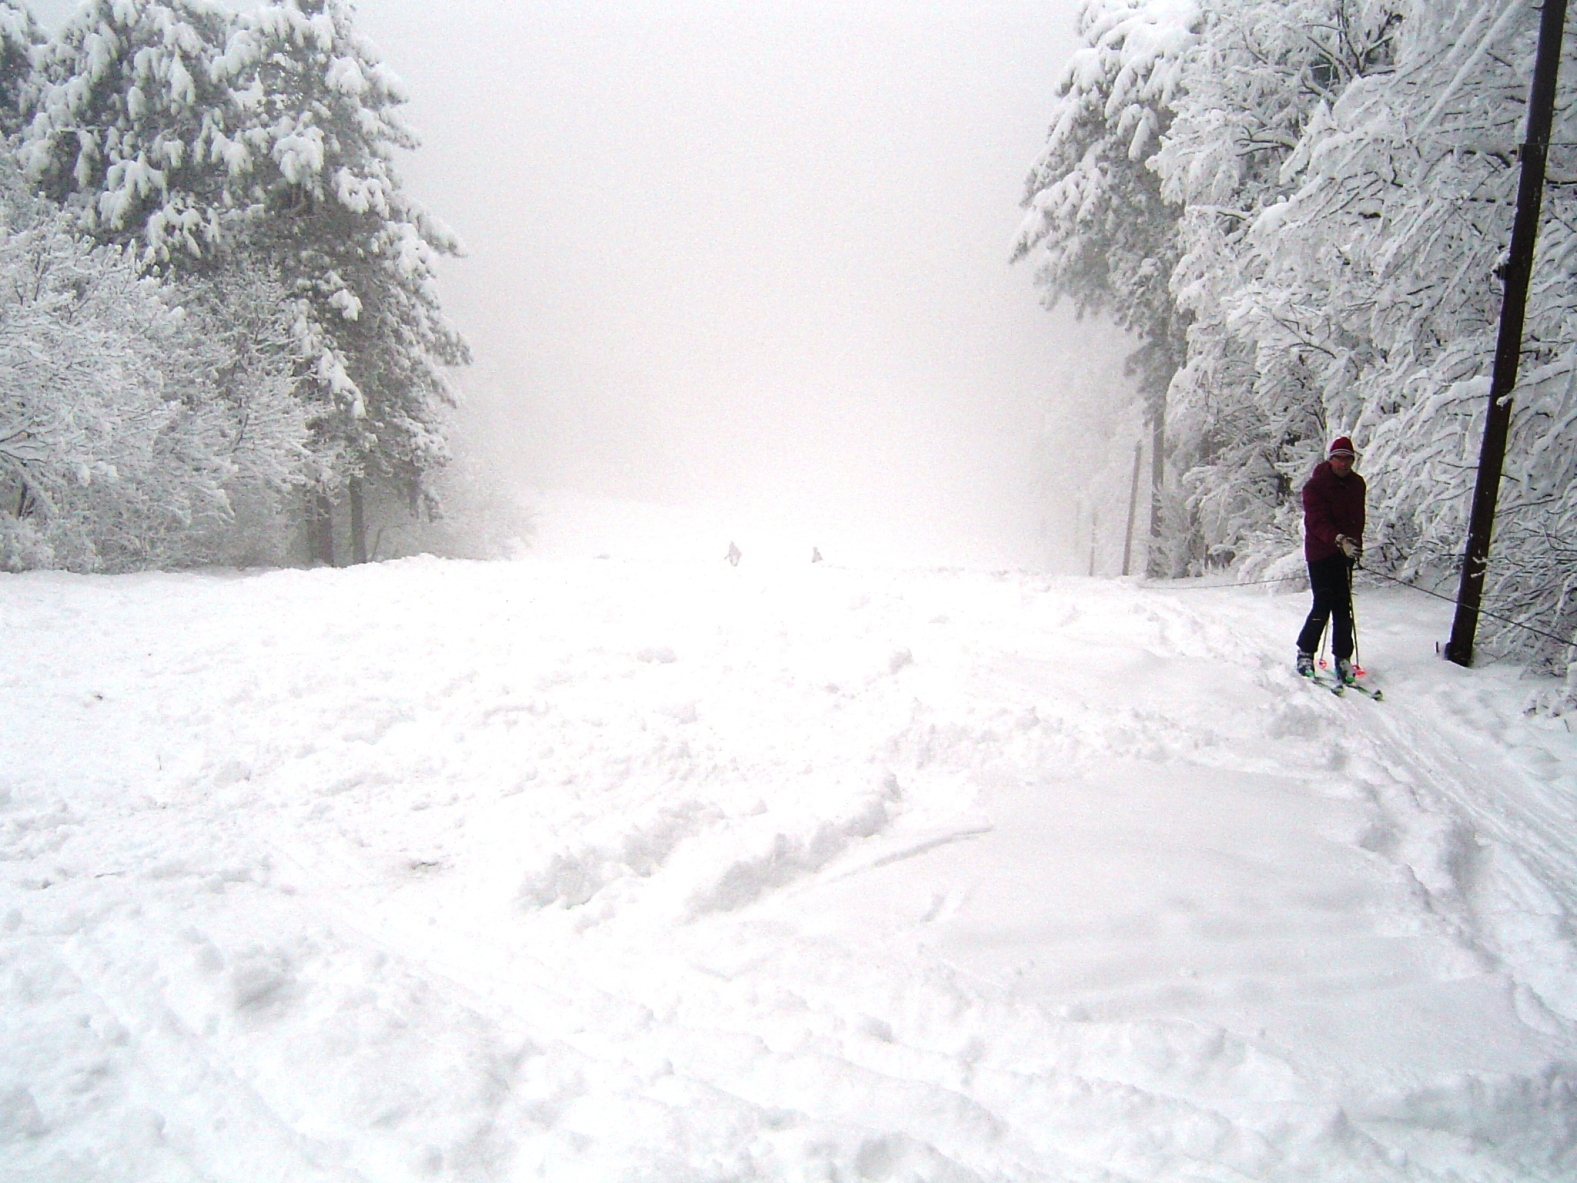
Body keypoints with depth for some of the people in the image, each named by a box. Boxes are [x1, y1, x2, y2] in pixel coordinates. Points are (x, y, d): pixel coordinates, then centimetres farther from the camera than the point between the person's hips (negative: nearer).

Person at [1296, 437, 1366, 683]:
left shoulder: (1357, 484, 9)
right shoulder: (1315, 486, -11)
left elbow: (1358, 519, 21)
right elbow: (1318, 522, -22)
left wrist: (1356, 544, 14)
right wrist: (1339, 540, -37)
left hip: (1345, 553, 6)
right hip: (1320, 553, -5)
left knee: (1343, 607, 4)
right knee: (1323, 605, -10)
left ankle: (1343, 658, 10)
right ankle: (1305, 654, 3)